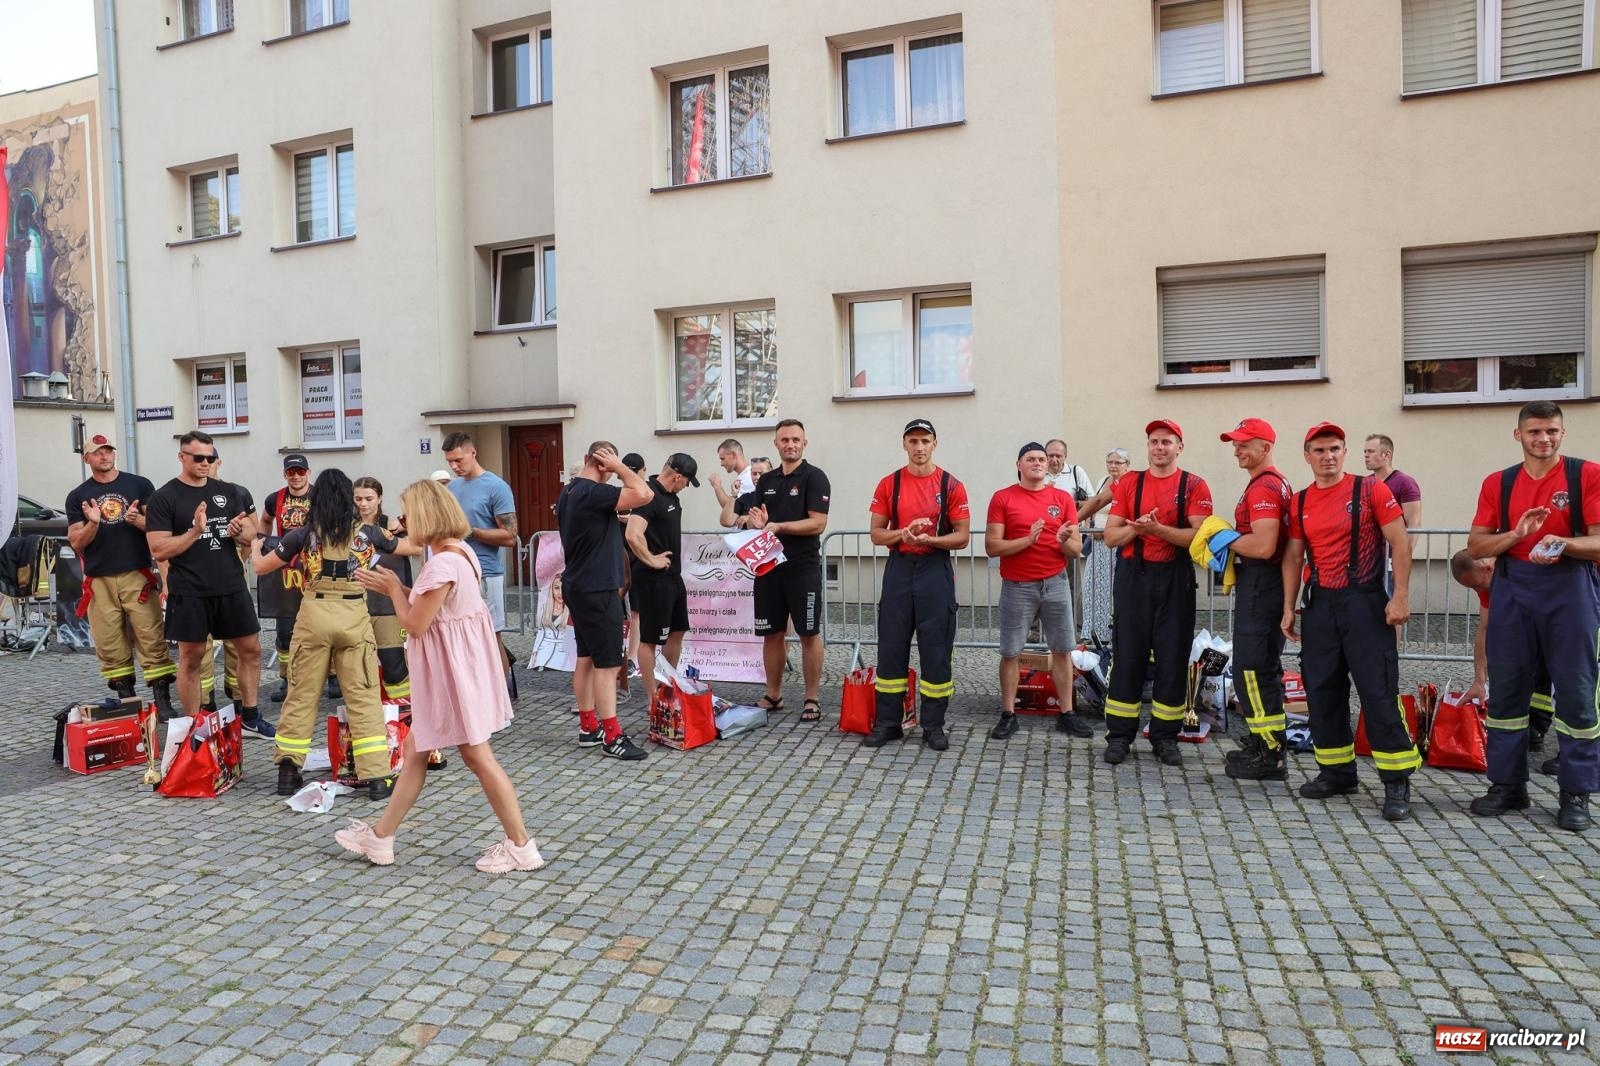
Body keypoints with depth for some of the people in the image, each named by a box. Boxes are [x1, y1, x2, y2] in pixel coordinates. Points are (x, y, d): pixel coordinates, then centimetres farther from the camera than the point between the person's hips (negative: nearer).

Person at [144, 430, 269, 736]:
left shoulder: (229, 492, 8)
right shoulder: (164, 497, -5)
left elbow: (251, 536, 11)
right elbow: (159, 550, -10)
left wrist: (239, 532, -12)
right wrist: (196, 531, -23)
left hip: (232, 588, 4)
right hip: (190, 593, -4)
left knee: (250, 648, 7)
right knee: (191, 657, 5)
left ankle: (249, 715, 21)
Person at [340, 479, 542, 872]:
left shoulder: (442, 563, -24)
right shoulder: (461, 552, 7)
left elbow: (415, 625, -18)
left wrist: (393, 589, -3)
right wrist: (396, 587, 10)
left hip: (452, 669, -10)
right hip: (451, 666, 10)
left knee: (478, 756, 0)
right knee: (414, 749, 18)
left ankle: (521, 847, 10)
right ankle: (380, 837, 32)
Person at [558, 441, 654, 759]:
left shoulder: (569, 492, 11)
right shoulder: (594, 493, -21)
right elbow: (644, 495, -30)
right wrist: (619, 467, -16)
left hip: (578, 586, 10)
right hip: (597, 589, -10)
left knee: (586, 657, 14)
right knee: (607, 663, -6)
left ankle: (588, 728, 21)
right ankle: (612, 737, -2)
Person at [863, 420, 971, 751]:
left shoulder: (951, 486, -1)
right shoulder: (889, 484, 5)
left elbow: (962, 537, -2)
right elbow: (877, 534, 5)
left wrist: (928, 539, -18)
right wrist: (903, 533, -15)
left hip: (936, 570, -2)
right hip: (899, 569, 2)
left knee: (936, 649, 2)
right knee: (891, 646, 4)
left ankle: (933, 725, 13)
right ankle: (887, 722, 14)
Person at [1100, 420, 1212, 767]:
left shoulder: (1194, 486, 2)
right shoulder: (1129, 483, 9)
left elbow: (1199, 536, -10)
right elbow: (1111, 536, 4)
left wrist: (1159, 529, -22)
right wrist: (1136, 527, -15)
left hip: (1175, 579, -1)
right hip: (1134, 577, 1)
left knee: (1173, 657, 3)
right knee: (1127, 655, 2)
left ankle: (1165, 736, 15)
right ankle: (1119, 735, 9)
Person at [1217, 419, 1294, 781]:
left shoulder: (1263, 486, -16)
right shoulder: (1277, 482, 18)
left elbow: (1263, 546, -25)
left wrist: (1226, 540, -11)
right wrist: (1233, 542, 10)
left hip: (1259, 583, -11)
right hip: (1264, 583, 11)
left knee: (1252, 667, -6)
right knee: (1264, 666, 16)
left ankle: (1270, 755, 0)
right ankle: (1268, 744, 26)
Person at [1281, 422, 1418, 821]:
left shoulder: (1371, 490, -3)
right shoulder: (1300, 502, 9)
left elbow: (1399, 542, -6)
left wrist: (1401, 595, -13)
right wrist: (1289, 607, 9)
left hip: (1364, 602, -5)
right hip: (1320, 605, 5)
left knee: (1378, 691, -5)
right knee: (1322, 690, 8)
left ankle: (1397, 782, 4)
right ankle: (1336, 772, 21)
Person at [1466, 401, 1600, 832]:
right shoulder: (1498, 482, 7)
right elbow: (1476, 545, 5)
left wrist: (1563, 544, -25)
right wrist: (1517, 533, -12)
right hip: (1512, 591, 3)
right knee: (1506, 689, 6)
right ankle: (1507, 784, 17)